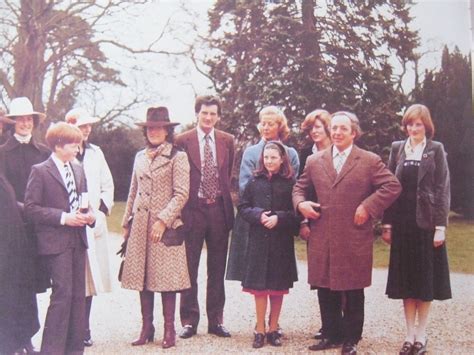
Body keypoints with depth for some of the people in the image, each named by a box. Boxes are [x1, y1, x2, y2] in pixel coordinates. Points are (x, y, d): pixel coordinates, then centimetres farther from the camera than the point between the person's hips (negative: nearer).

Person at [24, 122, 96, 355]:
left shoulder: (78, 169, 14)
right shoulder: (40, 171, -6)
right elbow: (31, 207, -11)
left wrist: (89, 214, 1)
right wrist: (63, 218, -18)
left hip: (78, 239, 7)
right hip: (56, 242, -7)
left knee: (78, 294, 8)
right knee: (62, 294, -9)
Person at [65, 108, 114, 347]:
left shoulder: (95, 152, 14)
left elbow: (108, 185, 16)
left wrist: (101, 211, 4)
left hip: (94, 225, 5)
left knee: (90, 276, 7)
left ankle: (84, 329, 16)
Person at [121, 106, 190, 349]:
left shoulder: (177, 157, -2)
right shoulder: (140, 157, 15)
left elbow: (181, 194, -8)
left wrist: (163, 220, -15)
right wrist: (126, 222, 16)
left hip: (166, 225, -5)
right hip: (140, 225, 5)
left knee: (166, 277, -2)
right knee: (142, 277, 6)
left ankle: (169, 330, 7)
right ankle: (146, 328, 14)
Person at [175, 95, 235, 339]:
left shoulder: (227, 141, 7)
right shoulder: (182, 141, -2)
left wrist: (224, 197, 9)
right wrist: (181, 207, -2)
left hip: (219, 209, 3)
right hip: (193, 209, -3)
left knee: (217, 269, 9)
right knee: (189, 268, 4)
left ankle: (216, 320, 18)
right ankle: (189, 321, 13)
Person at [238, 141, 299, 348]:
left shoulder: (290, 182, -2)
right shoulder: (255, 181, 5)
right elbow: (243, 207, 6)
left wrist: (279, 218, -16)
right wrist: (258, 215, -11)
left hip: (281, 242, -1)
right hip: (258, 240, 1)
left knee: (278, 286, 6)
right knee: (259, 286, 2)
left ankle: (273, 328, 18)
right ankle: (260, 330, 11)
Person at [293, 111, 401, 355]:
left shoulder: (370, 161, 1)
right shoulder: (314, 161, 11)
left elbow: (392, 186, -5)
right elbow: (300, 188, 19)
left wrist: (368, 206, -13)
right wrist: (301, 203, -2)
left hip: (354, 239, -3)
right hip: (321, 240, 3)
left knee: (353, 292, 6)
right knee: (325, 291, 9)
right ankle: (332, 335, 23)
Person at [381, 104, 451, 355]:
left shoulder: (436, 150, 1)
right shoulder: (397, 148, 8)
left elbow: (443, 189, -3)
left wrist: (440, 226, -11)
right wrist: (387, 224, -1)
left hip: (426, 222, -2)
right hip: (403, 223, 2)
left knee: (425, 279, 4)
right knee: (406, 280, 6)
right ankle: (410, 335, 14)